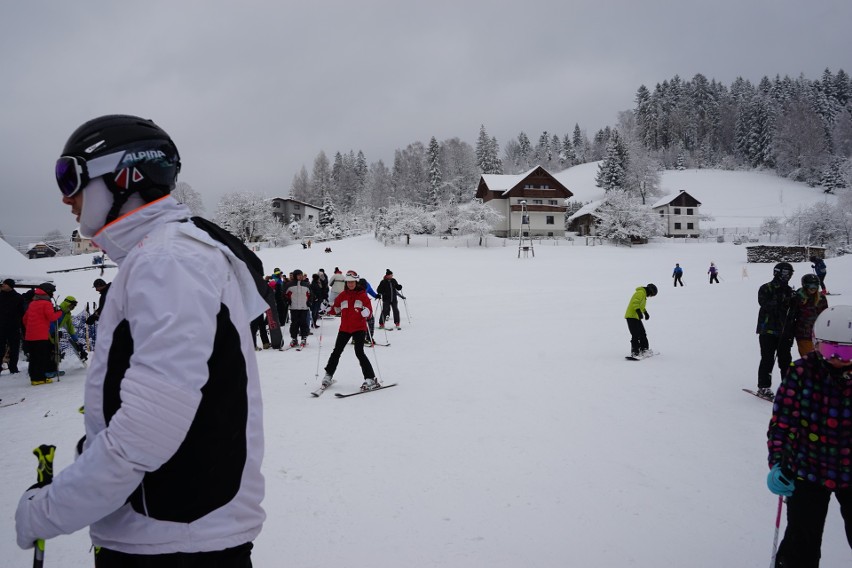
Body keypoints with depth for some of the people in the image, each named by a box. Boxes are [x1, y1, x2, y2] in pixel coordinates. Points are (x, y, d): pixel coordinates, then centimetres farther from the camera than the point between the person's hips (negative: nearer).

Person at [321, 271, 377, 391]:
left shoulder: (362, 295, -2)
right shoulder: (342, 295, 8)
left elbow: (370, 312, -7)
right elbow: (335, 308, 18)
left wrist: (366, 312, -29)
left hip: (359, 328, -4)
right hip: (345, 328, 4)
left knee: (359, 352, -14)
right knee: (336, 351, 7)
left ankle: (370, 379, -9)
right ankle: (328, 376, 24)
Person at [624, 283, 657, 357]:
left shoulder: (643, 294, 20)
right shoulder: (641, 293, -13)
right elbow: (635, 303, -27)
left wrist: (646, 313, 45)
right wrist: (639, 312, -37)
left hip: (636, 317, 11)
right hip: (632, 316, -11)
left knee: (642, 334, 17)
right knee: (636, 335, -13)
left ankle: (643, 349, 27)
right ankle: (635, 353, -13)